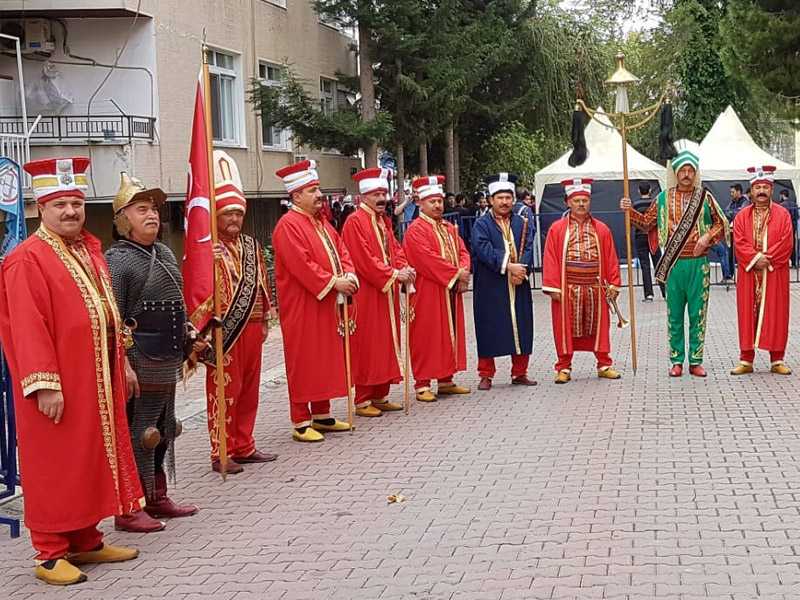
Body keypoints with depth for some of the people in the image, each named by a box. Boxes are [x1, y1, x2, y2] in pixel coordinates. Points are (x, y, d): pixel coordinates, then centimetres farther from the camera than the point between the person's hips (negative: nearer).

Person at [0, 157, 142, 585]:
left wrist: (121, 363, 18)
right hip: (57, 388, -8)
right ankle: (50, 554, 9)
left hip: (97, 380, 8)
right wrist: (45, 384, -22)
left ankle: (86, 541, 25)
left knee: (91, 460, 14)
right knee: (54, 467, 0)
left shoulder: (90, 249, 12)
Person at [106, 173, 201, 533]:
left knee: (162, 432, 17)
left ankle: (157, 499, 31)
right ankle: (127, 511, 6)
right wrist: (124, 365, -23)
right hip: (139, 366, -9)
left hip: (167, 364, 9)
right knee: (136, 434, -3)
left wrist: (188, 334, 14)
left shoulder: (164, 254, 13)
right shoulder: (117, 260, -14)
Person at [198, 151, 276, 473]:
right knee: (224, 392, -2)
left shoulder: (251, 246, 13)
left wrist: (264, 320, 17)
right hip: (225, 333, -7)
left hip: (252, 329, 7)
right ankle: (221, 454, 5)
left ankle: (244, 447, 24)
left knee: (249, 390, 13)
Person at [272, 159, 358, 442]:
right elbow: (301, 264, -22)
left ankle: (322, 415, 23)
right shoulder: (288, 225, -14)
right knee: (303, 363, -4)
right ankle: (301, 423, 2)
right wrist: (333, 282, -20)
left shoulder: (321, 222, 15)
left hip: (327, 305, 9)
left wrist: (349, 275, -6)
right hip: (302, 307, -9)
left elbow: (341, 250, 13)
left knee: (326, 360, 13)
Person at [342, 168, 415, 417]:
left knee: (386, 344, 10)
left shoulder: (384, 221, 16)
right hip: (366, 295, -9)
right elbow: (364, 259, -19)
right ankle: (362, 400, 1)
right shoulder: (355, 222, -11)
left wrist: (403, 269, -8)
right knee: (366, 346, -5)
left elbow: (396, 249, 13)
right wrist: (394, 274, -19)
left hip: (387, 293, 9)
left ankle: (380, 396, 18)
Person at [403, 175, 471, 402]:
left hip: (452, 291, 8)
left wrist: (464, 272, -11)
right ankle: (422, 385, -1)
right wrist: (456, 273, -19)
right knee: (426, 337, -5)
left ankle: (446, 381, 18)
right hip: (427, 293, -8)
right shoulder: (415, 230, -10)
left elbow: (463, 251, 10)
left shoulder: (450, 228, 16)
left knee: (449, 335, 11)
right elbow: (428, 259, -20)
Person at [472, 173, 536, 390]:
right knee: (489, 330, 0)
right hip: (490, 288, -3)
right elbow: (484, 250, -15)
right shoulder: (482, 224, -1)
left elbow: (528, 249, 0)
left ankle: (519, 373, 19)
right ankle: (486, 375, 8)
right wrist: (507, 266, -24)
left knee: (521, 329, 7)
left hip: (519, 286, 4)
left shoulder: (523, 223, 11)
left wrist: (521, 269, -19)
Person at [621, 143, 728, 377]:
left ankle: (695, 361, 11)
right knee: (674, 315, 5)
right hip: (673, 263, 1)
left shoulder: (705, 197, 4)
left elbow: (721, 224, 10)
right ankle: (676, 361, 13)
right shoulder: (664, 198, 6)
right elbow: (647, 223, 14)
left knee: (698, 314, 3)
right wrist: (630, 211, -1)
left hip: (699, 264, -1)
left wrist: (707, 237, -7)